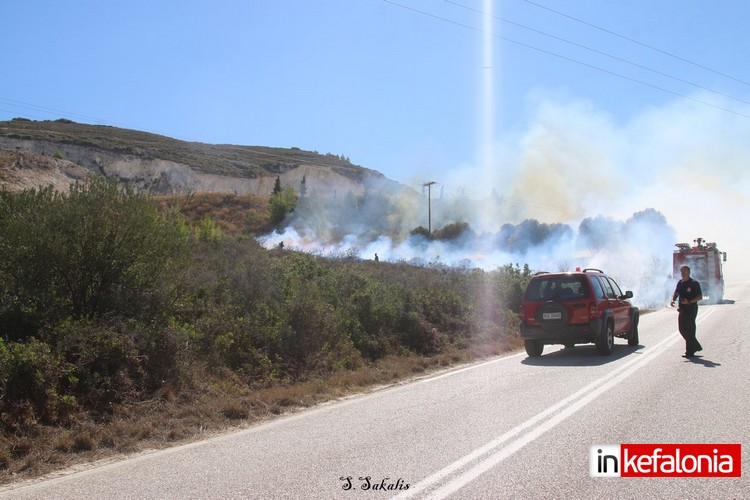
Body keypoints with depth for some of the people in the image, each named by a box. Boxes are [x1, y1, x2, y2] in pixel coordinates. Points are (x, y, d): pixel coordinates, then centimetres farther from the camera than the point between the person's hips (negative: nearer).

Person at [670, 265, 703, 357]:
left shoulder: (694, 283, -9)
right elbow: (676, 293, 20)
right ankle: (696, 346, 27)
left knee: (689, 330, -4)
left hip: (691, 309, -7)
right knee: (682, 329, 11)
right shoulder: (680, 283, 11)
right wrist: (672, 300, -2)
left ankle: (689, 352, 4)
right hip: (682, 309, 7)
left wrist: (689, 302, -23)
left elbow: (700, 297, -11)